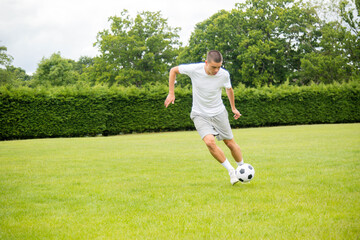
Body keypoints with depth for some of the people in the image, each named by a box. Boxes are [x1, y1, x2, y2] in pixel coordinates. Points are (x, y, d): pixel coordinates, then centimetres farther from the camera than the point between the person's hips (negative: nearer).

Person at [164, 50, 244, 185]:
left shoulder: (224, 75, -14)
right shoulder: (194, 69, -20)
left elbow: (229, 89, 10)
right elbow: (173, 70, -2)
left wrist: (233, 108, 20)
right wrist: (171, 93, -5)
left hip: (219, 113, 2)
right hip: (200, 115, -1)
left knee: (230, 143, 5)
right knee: (209, 141, -23)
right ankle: (231, 171, -5)